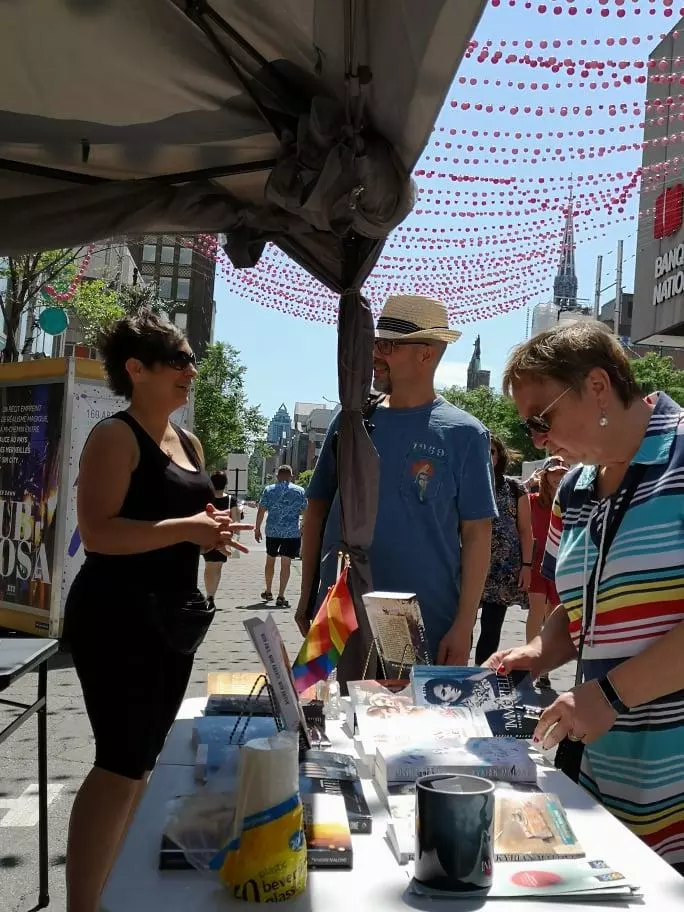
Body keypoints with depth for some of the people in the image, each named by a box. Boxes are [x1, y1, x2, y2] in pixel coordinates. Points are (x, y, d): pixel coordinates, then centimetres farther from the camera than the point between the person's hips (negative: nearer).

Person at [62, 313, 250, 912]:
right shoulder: (115, 437, -12)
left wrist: (213, 530, 4)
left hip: (171, 618, 9)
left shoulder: (190, 444, 13)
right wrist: (186, 529, -26)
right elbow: (96, 531, -22)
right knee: (121, 763, -7)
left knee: (143, 759, 17)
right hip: (115, 618, -9)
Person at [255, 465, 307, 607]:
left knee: (270, 560, 18)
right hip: (292, 532, -1)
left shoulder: (269, 490, 2)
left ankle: (268, 592, 31)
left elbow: (261, 511, 0)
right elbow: (305, 511, 4)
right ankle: (281, 597, -3)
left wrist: (257, 528, 7)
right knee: (286, 563, 0)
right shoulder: (300, 491, 1)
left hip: (272, 531, 1)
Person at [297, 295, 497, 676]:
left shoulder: (463, 434, -5)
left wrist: (464, 627, -10)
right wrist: (307, 598, 6)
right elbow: (318, 510, 9)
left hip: (427, 629, -3)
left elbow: (477, 535, -5)